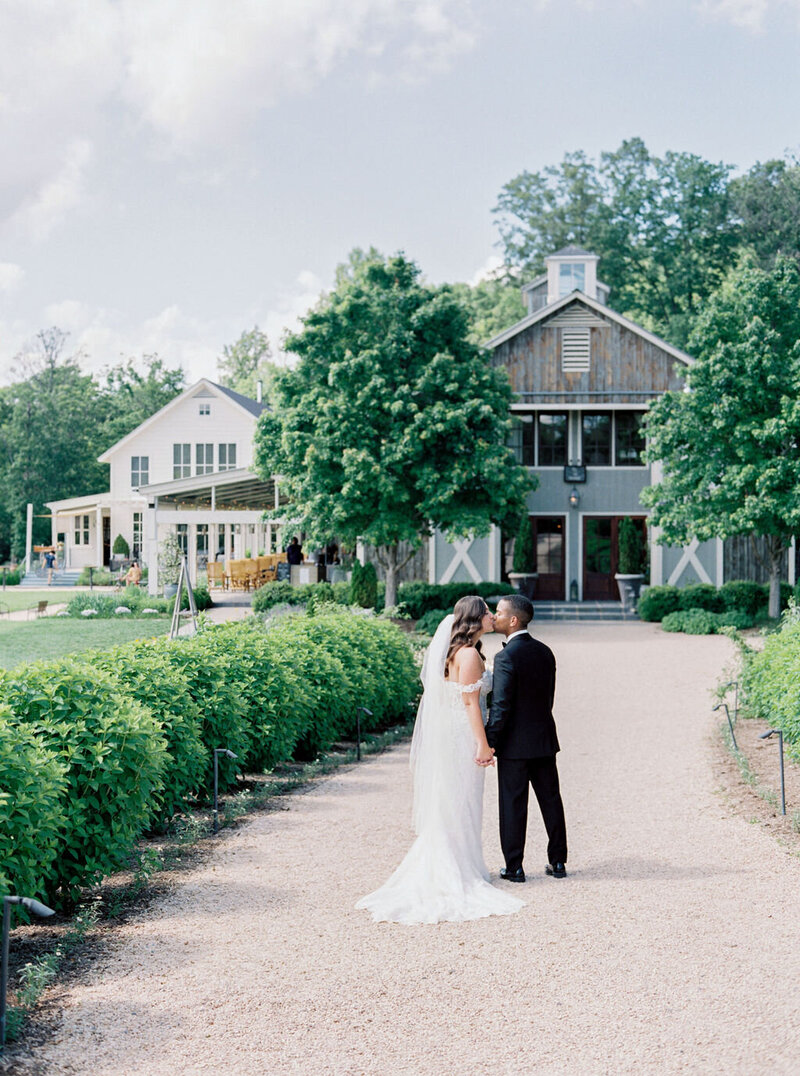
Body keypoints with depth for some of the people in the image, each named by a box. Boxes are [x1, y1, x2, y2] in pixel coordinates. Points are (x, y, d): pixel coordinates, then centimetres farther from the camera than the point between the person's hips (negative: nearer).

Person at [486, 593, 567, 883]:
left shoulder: (507, 657, -18)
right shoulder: (544, 652, 5)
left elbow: (501, 707, -21)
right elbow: (548, 697, 10)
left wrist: (488, 744, -16)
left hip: (514, 743, -7)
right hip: (544, 739, 7)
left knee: (513, 805, 3)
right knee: (551, 800, 13)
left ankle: (514, 867, 9)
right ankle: (558, 862, 20)